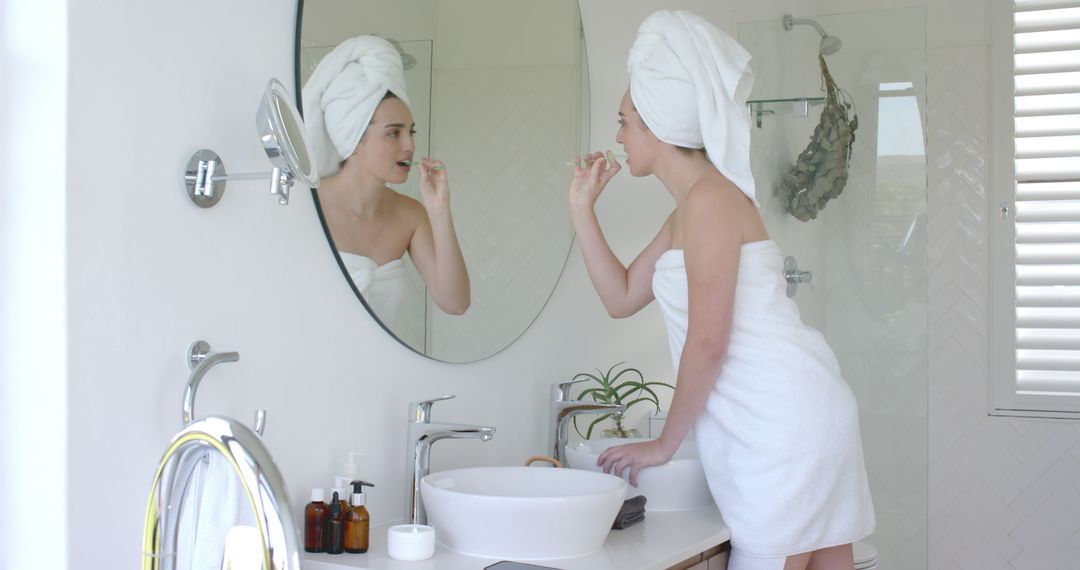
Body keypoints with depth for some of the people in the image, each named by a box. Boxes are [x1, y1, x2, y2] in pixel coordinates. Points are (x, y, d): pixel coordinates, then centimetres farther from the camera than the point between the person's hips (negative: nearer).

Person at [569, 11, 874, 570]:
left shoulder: (710, 198, -12)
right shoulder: (688, 210, 18)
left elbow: (708, 344, -15)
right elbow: (622, 296, 25)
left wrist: (665, 443, -5)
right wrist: (582, 209, 19)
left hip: (784, 415, -10)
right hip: (782, 417, 10)